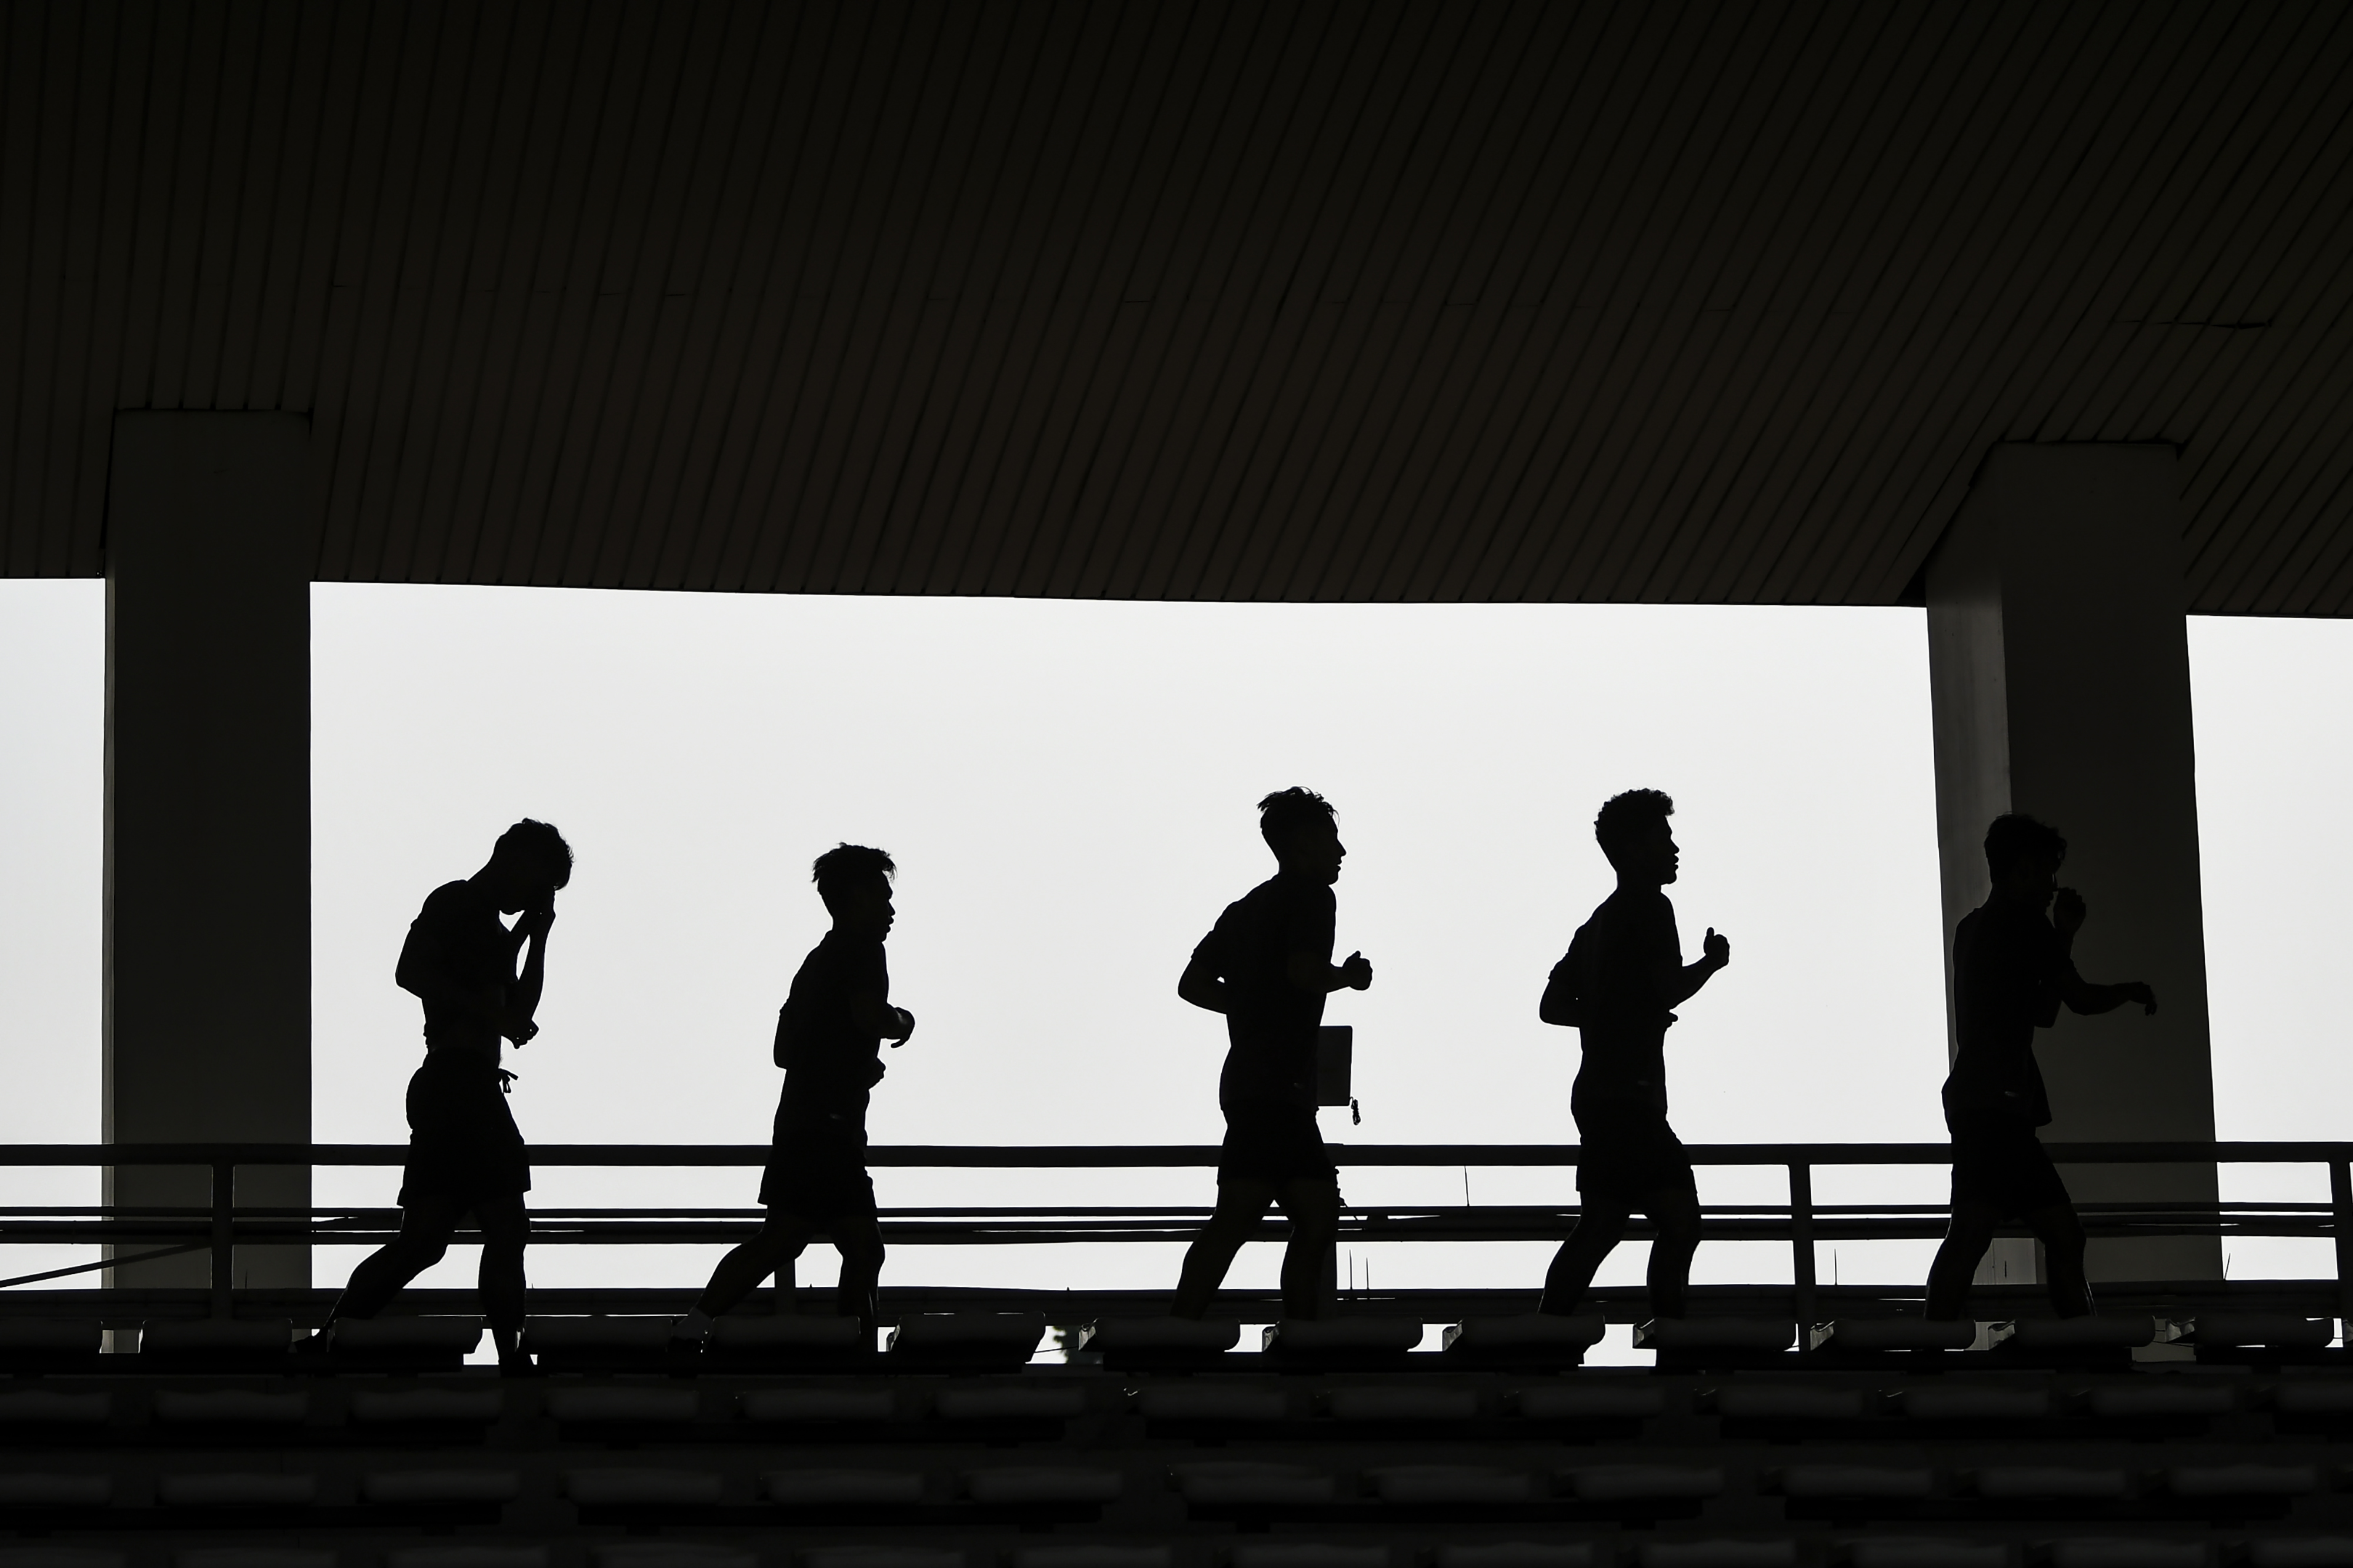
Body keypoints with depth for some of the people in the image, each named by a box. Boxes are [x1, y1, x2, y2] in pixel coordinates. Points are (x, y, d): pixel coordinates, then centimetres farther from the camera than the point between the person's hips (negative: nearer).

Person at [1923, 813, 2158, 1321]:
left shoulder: (1974, 929, 25)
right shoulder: (2023, 923, -2)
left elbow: (2042, 1011, 29)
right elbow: (2081, 998, 0)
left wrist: (2064, 937, 26)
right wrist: (2133, 990, 19)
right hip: (1996, 1103, -10)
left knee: (2064, 1234, 10)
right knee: (1972, 1231, -21)